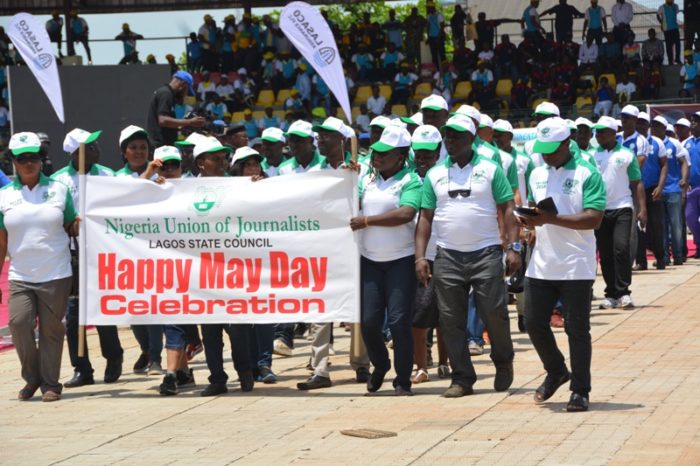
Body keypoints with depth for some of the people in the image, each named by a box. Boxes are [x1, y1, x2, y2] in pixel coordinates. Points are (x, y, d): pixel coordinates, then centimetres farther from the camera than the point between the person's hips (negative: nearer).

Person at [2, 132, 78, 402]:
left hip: (56, 275, -1)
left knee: (51, 328, 0)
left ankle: (50, 384, 11)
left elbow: (72, 228, 11)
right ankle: (32, 377, 7)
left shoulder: (59, 190, 6)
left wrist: (82, 224, -11)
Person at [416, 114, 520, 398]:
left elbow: (507, 209, 2)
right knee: (451, 320, 1)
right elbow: (426, 217, 11)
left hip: (486, 253, -3)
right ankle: (462, 379, 9)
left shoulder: (490, 170, 4)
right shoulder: (435, 175, 11)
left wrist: (513, 247, -8)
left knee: (494, 312, -5)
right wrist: (420, 257, 2)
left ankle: (503, 363, 20)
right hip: (448, 255, 3)